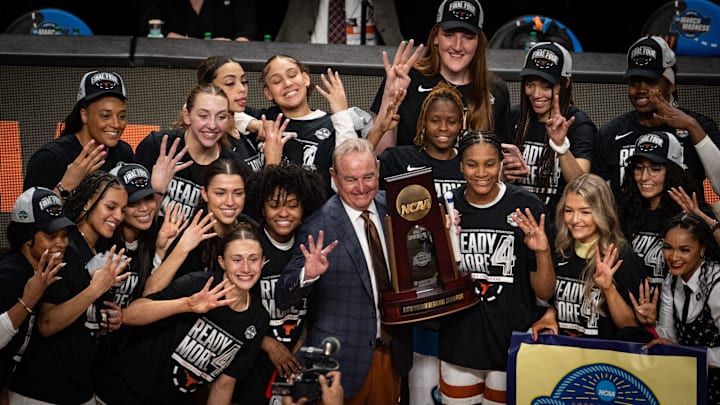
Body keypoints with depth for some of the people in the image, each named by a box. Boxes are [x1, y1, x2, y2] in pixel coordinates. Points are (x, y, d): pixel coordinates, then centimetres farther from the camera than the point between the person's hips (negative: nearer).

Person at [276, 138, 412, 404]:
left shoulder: (391, 207, -1)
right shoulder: (317, 227, -17)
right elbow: (282, 299, -18)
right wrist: (308, 274, -37)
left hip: (393, 354, 5)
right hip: (343, 359, -5)